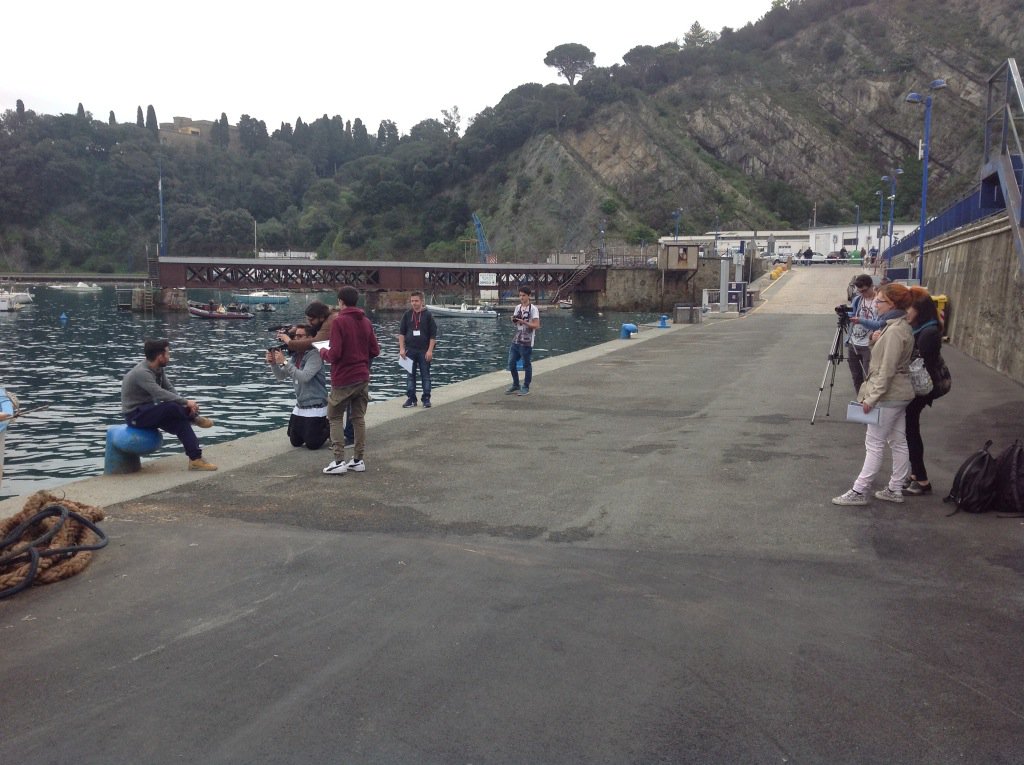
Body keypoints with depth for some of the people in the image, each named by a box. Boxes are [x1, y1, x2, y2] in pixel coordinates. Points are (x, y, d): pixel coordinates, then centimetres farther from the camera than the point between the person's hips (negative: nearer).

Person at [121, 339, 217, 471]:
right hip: (135, 415, -9)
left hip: (147, 410, 9)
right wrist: (185, 402, -27)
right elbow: (160, 394, -34)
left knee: (181, 421, -14)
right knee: (171, 407, -32)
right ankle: (194, 418, -2)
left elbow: (170, 390, 3)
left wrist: (184, 405, -14)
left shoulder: (158, 369, 3)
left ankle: (196, 459, -17)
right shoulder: (141, 373, -25)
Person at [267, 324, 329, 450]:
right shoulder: (296, 355, 7)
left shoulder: (314, 354, -17)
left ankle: (329, 428, 21)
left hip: (315, 406, -8)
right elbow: (281, 376, 8)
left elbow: (305, 377, -28)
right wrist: (273, 363, -11)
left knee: (312, 444, -5)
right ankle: (320, 425, 32)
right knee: (295, 442, 13)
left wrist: (284, 362, -28)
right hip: (300, 405, 8)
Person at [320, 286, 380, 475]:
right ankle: (358, 460, 14)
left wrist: (323, 352, 3)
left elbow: (334, 354, -17)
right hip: (363, 378, 6)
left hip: (343, 379, -6)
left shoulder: (338, 322, -12)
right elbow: (375, 351, 7)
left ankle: (339, 461, -2)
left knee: (335, 417, 5)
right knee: (359, 418, 12)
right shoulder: (366, 322, 6)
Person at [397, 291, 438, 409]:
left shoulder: (428, 315, -3)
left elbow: (433, 335, -4)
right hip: (410, 350, 3)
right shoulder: (407, 315, 4)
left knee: (425, 375, 4)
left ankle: (426, 399, 10)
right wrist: (402, 349, -1)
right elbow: (401, 333, 7)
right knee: (410, 375, 6)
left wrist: (430, 350, -10)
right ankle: (411, 398, 12)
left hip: (424, 351, -3)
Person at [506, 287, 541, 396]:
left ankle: (526, 387, 13)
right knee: (511, 363, 9)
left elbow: (537, 325, -15)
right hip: (516, 340, 7)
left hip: (526, 342, -7)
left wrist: (523, 322, -23)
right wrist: (514, 320, -2)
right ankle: (515, 385, 25)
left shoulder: (533, 309, -9)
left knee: (526, 364, 3)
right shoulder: (518, 307, 11)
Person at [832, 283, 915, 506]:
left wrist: (871, 397, -20)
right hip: (898, 394, 10)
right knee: (898, 443, 14)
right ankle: (895, 490, 22)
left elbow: (887, 370, -22)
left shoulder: (894, 331, -20)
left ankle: (859, 492, 1)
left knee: (874, 444, -5)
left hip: (888, 396, -10)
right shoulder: (902, 327, 11)